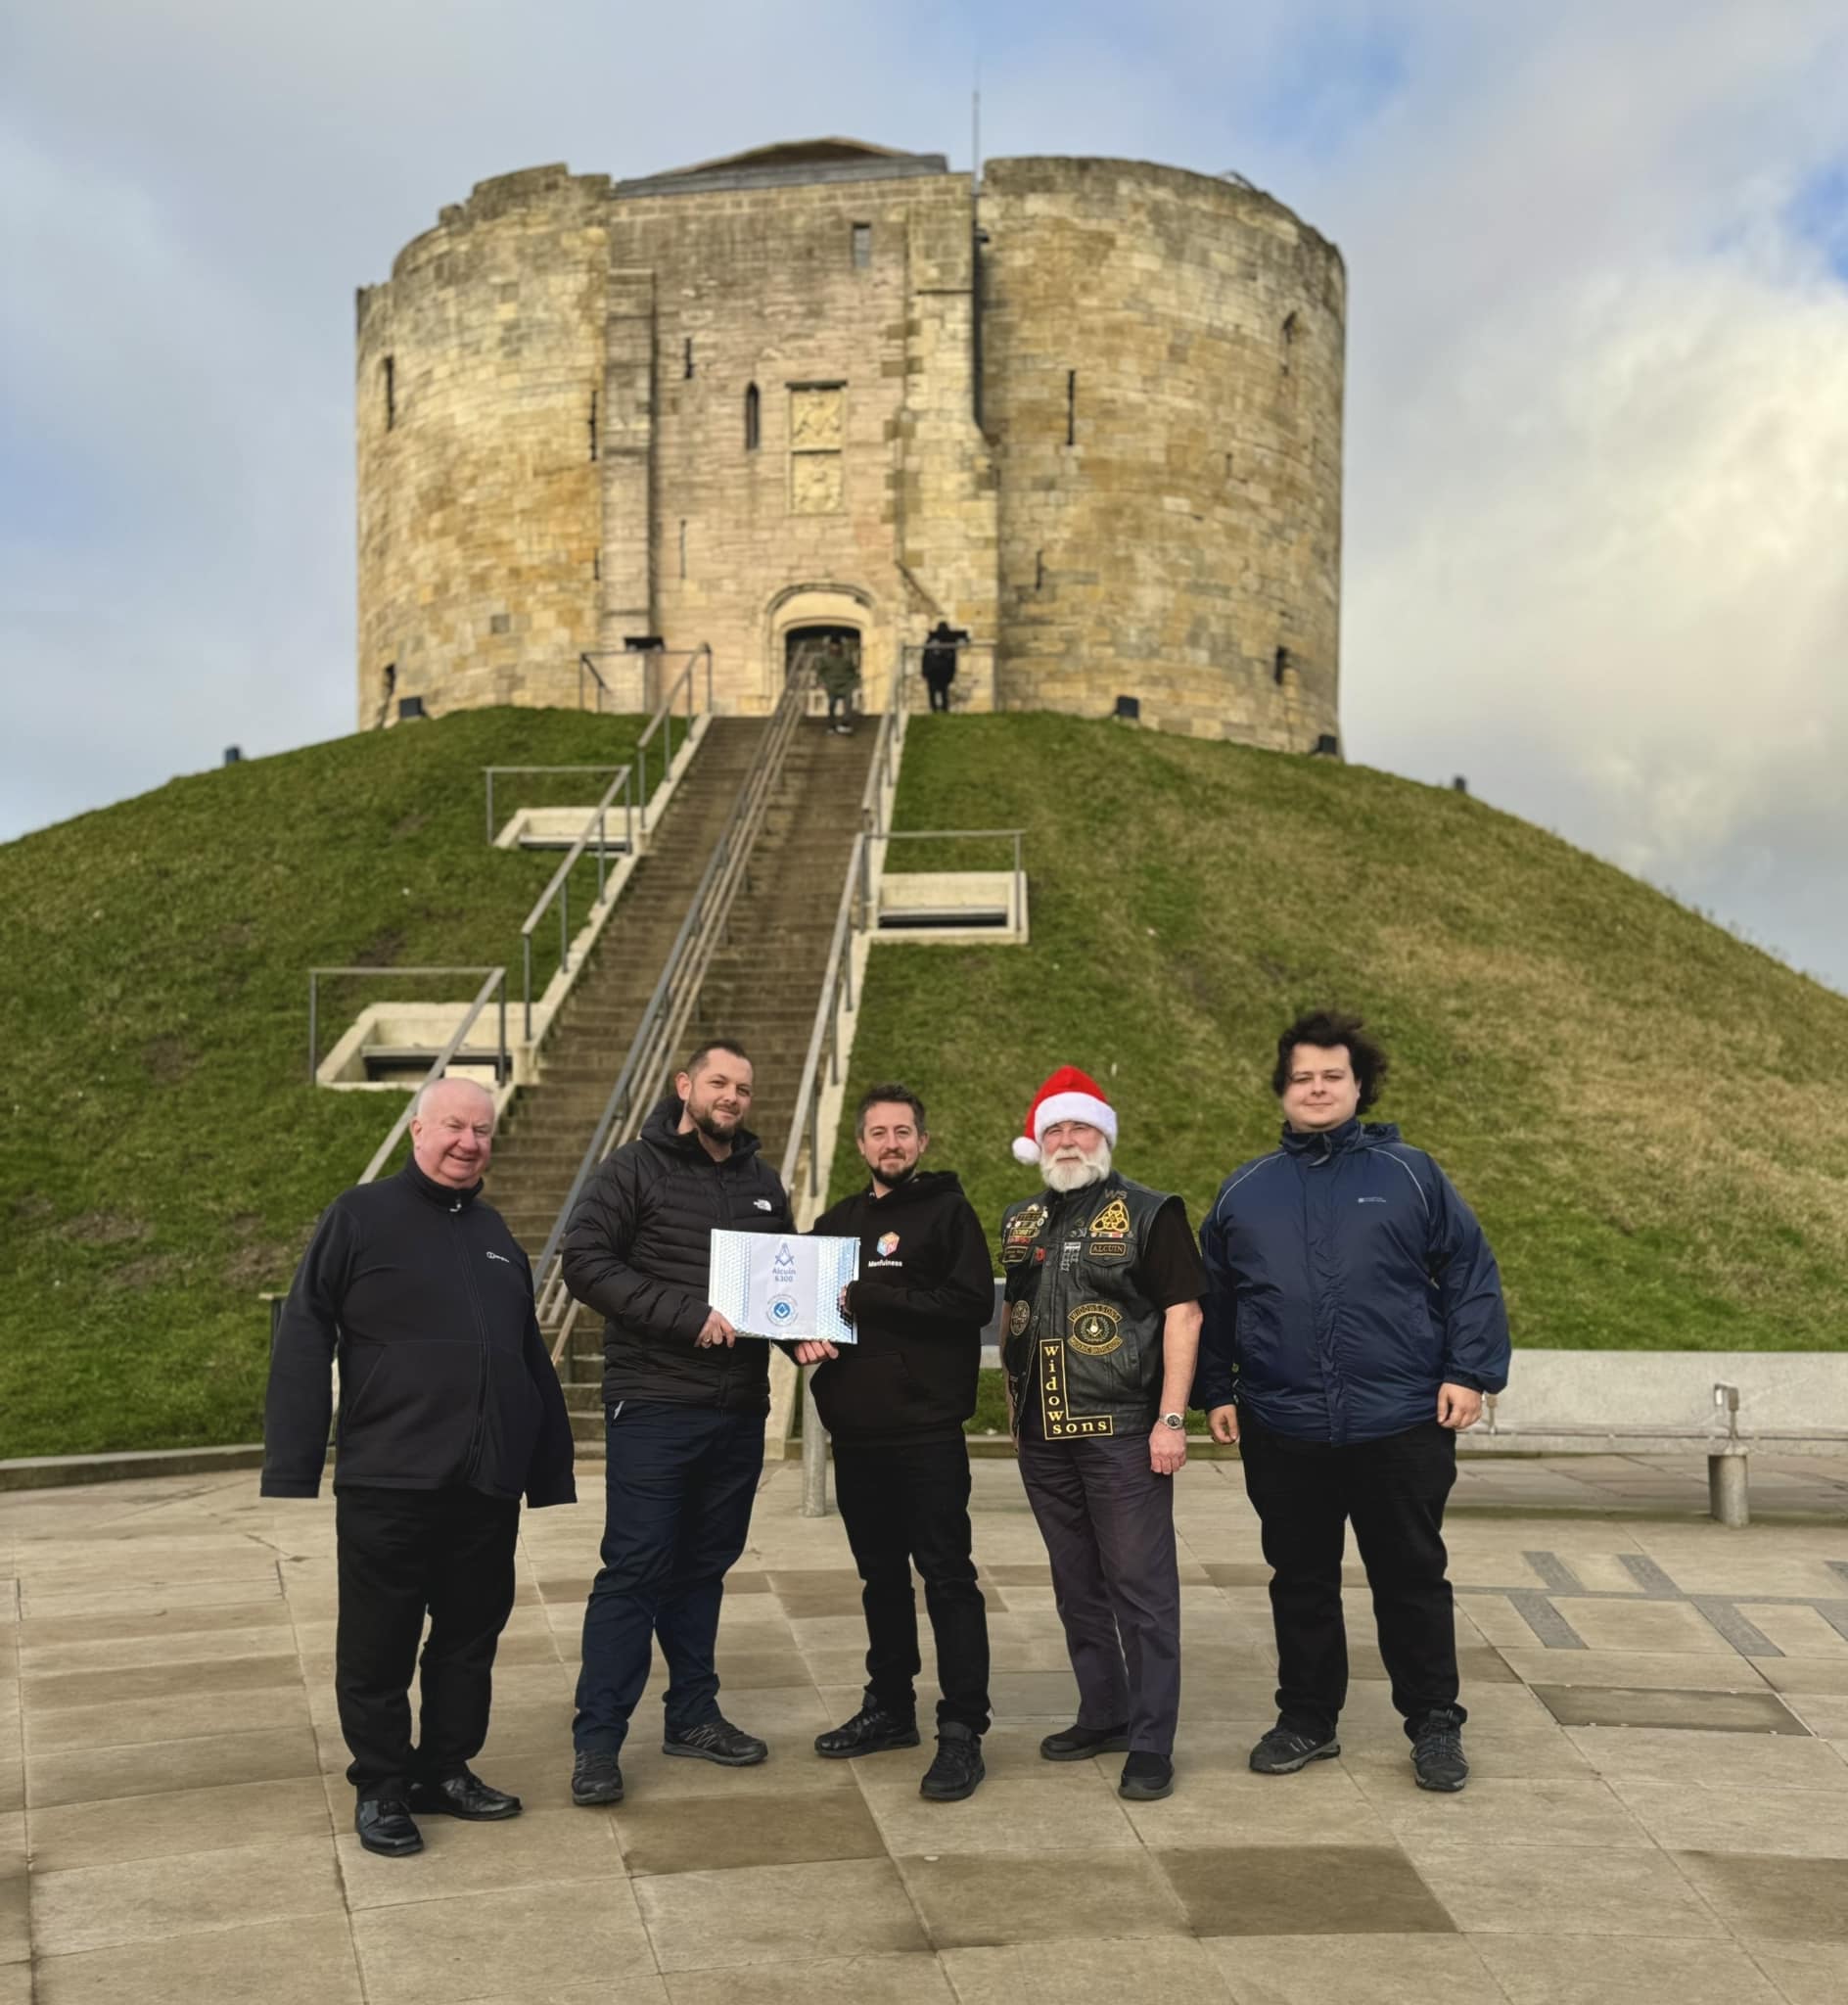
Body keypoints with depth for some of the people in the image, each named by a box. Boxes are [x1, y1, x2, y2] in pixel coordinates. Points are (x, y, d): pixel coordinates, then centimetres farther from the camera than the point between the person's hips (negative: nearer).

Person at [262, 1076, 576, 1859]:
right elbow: (302, 1344, -7)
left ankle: (447, 1770, 27)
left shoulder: (495, 1235, 15)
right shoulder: (359, 1217, -3)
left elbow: (531, 1361, 19)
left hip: (487, 1485, 6)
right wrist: (294, 1467, -14)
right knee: (379, 1645, 5)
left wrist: (550, 1469, 16)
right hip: (388, 1482, -5)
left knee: (471, 1634, 13)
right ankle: (380, 1788, 19)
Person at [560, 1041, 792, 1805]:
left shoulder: (762, 1181, 14)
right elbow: (585, 1261, -13)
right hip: (654, 1404, -6)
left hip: (739, 1410, 6)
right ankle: (597, 1741, 1)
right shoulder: (637, 1168, -4)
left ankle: (693, 1714, 26)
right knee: (634, 1570, -5)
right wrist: (685, 1314, -21)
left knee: (704, 1567, 15)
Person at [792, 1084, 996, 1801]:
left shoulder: (948, 1211, -2)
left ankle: (962, 1732, -1)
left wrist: (872, 1299, -17)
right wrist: (803, 1335, -6)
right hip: (856, 1431, 6)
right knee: (880, 1574, 16)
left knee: (946, 1577, -5)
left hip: (927, 1430, -6)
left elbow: (973, 1302, -14)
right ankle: (889, 1707, 28)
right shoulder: (838, 1221, 15)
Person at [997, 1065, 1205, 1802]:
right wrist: (1016, 1409, 16)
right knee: (1076, 1585, 14)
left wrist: (1171, 1418, -15)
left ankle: (1151, 1743, 2)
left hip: (1122, 1434, -6)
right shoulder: (1021, 1222, 13)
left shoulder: (1148, 1214, -5)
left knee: (1141, 1587, -3)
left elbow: (1182, 1312, -9)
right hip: (1043, 1435, 6)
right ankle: (1102, 1714, 27)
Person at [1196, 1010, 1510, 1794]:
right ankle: (1307, 1720, 27)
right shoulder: (1245, 1190, 8)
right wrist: (1215, 1393, 11)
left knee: (1413, 1578, 8)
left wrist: (1470, 1373, -7)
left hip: (1401, 1426, -2)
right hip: (1282, 1432, 2)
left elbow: (1472, 1276, 0)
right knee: (1301, 1582, 13)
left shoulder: (1409, 1174, 1)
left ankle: (1435, 1725, 21)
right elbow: (1212, 1303, 14)